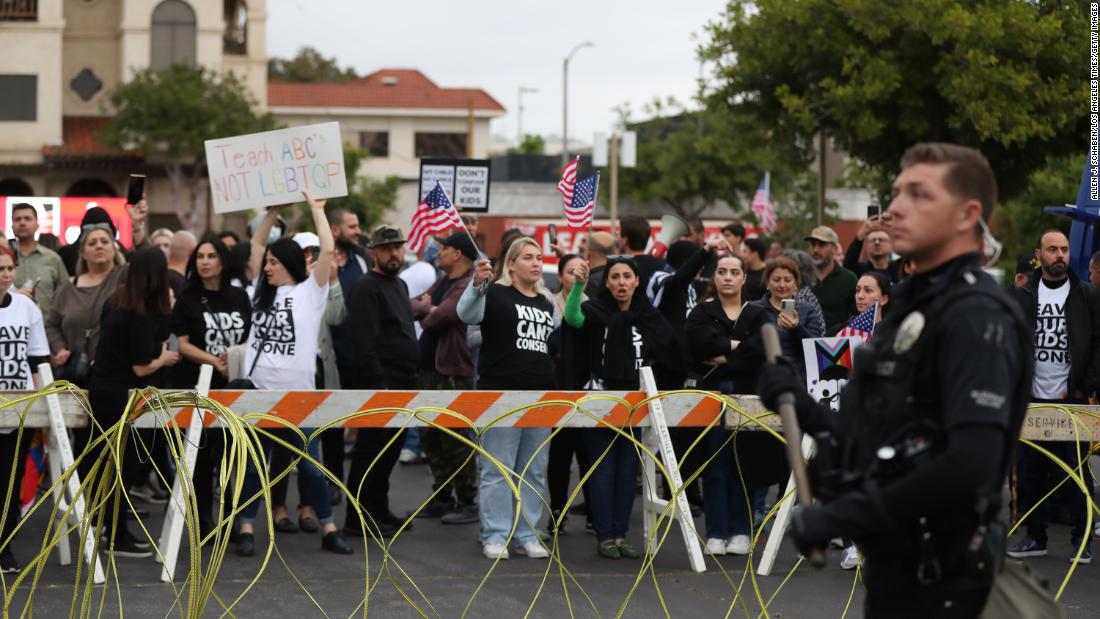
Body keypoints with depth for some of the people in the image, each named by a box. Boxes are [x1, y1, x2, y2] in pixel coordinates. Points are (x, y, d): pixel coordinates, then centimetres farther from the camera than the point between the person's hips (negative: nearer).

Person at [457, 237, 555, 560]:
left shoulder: (547, 303, 17)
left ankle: (528, 535, 15)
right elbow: (467, 314, -23)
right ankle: (495, 536, 1)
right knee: (498, 469, -4)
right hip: (501, 393, -6)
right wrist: (477, 284, -39)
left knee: (534, 471, 9)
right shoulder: (496, 294, -3)